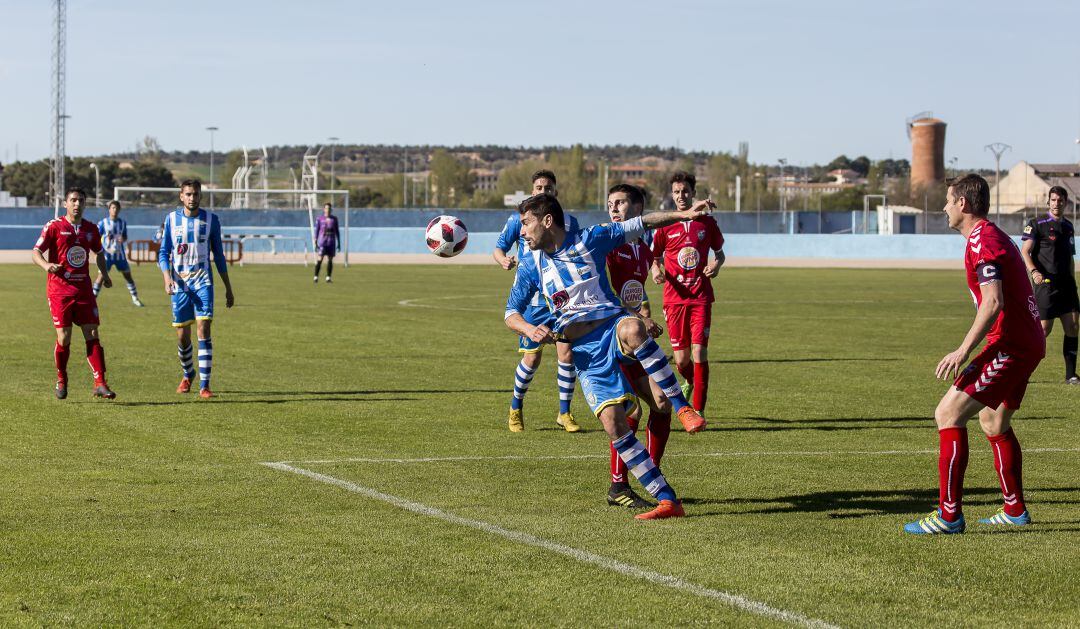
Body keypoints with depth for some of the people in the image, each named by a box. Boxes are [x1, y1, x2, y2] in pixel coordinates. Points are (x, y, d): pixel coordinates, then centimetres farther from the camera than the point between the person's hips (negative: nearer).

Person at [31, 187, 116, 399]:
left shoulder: (91, 229, 10)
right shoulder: (54, 226, -3)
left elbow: (99, 253, 27)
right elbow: (36, 252, -8)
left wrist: (104, 274, 13)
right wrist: (46, 265, -29)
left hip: (83, 288, 4)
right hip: (59, 288, -4)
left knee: (92, 334, -5)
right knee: (64, 336, -5)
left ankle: (99, 384, -7)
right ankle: (61, 380, 18)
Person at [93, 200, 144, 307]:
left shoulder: (122, 223, 6)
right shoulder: (103, 223, -6)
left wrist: (123, 239, -11)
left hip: (120, 254, 4)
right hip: (107, 254, -4)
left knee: (128, 275, 8)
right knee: (101, 276, -12)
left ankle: (135, 298, 20)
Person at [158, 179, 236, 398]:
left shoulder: (211, 220, 3)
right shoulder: (172, 219, 4)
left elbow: (218, 255, 9)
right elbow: (163, 252, 5)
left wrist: (228, 288, 9)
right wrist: (167, 277, -13)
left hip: (203, 281, -1)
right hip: (179, 283, 1)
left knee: (203, 329, -14)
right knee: (182, 336, 4)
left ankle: (204, 385, -14)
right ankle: (188, 374, 32)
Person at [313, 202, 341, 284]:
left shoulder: (334, 219, 8)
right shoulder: (320, 219, 2)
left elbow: (337, 231, 12)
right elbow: (316, 231, 3)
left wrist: (339, 243, 9)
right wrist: (315, 243, -3)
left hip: (331, 242, 3)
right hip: (322, 241, -3)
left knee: (330, 260, 1)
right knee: (319, 259, -9)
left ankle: (328, 278, 5)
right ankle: (316, 277, -7)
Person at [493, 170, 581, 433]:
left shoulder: (569, 222, 5)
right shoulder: (519, 220, -1)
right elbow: (498, 248, 1)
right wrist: (504, 259, -21)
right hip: (531, 300, -2)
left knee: (567, 353, -9)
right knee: (532, 359, -2)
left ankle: (564, 413, 7)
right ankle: (516, 409, 22)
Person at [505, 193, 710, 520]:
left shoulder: (590, 239, 4)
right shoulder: (530, 265, 10)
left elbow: (642, 224, 10)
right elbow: (511, 313, 14)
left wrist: (685, 214, 0)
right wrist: (529, 329, -8)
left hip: (612, 324, -2)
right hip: (584, 350, 2)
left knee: (632, 328, -41)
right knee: (613, 425, -14)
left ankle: (682, 407, -36)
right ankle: (667, 500, -10)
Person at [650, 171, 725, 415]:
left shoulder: (706, 222, 5)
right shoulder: (665, 225, 4)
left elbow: (720, 253, 17)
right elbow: (655, 258, 13)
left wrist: (716, 264, -6)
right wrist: (656, 269, -10)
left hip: (701, 296, -1)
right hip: (674, 297, 1)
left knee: (699, 353, -14)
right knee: (681, 360, 4)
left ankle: (699, 410, -8)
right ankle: (690, 382, 39)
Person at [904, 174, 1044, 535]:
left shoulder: (981, 241, -15)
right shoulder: (995, 237, 18)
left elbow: (993, 302, -26)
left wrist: (964, 351, -26)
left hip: (1010, 346, -11)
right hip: (1029, 343, 11)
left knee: (948, 415, -12)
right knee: (993, 421, 24)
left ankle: (949, 514, -14)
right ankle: (1015, 510, 31)